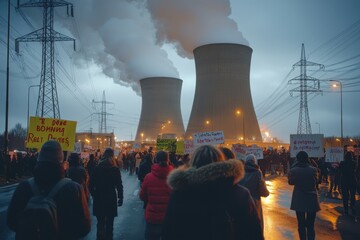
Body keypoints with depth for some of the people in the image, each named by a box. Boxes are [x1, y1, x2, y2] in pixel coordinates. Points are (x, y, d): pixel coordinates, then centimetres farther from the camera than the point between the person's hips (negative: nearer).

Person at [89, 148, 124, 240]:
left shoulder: (97, 168, -3)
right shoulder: (115, 169, -8)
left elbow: (91, 185, -3)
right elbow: (119, 185, -8)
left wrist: (94, 195, 10)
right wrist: (120, 198, 3)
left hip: (98, 199, 2)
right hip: (111, 198, -1)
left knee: (100, 222, 11)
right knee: (109, 223, 10)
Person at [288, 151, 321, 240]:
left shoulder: (293, 170, -12)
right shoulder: (313, 170, -11)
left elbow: (290, 182, 5)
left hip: (299, 201, 0)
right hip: (311, 200, 0)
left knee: (301, 224, 13)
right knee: (310, 225, 8)